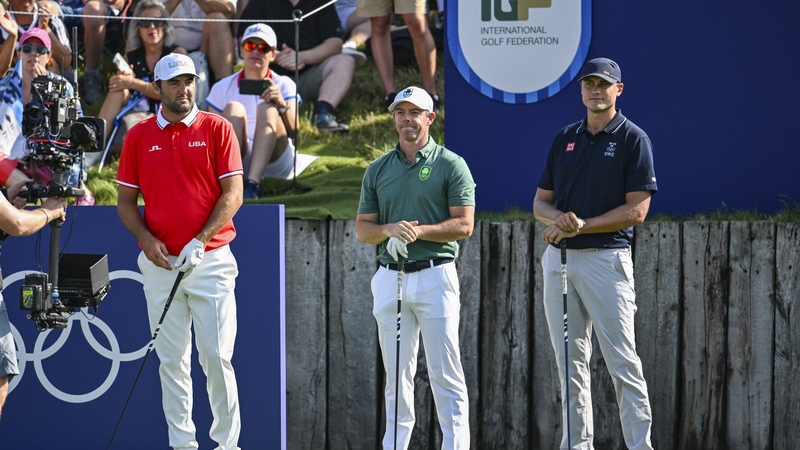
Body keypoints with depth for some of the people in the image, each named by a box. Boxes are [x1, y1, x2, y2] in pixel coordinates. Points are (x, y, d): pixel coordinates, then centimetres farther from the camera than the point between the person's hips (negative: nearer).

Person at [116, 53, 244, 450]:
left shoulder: (217, 129, 2)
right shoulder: (138, 136, 8)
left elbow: (232, 194, -2)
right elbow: (125, 201, 11)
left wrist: (200, 241, -13)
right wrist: (146, 239, -7)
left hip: (210, 260, -2)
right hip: (160, 263, 2)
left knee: (217, 357, -6)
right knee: (171, 360, 4)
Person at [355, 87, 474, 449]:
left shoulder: (450, 165, 0)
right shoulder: (378, 170, 13)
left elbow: (464, 225, -5)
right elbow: (362, 229, 12)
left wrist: (419, 231, -16)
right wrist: (390, 230, -9)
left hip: (435, 276, -4)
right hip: (390, 278, 4)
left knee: (445, 373, -5)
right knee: (396, 375, 7)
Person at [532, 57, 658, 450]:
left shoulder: (633, 139, -2)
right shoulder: (564, 139, 14)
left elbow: (636, 210, -9)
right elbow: (540, 202, 15)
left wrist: (582, 225, -14)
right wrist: (559, 219, -8)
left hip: (606, 259, -6)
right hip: (558, 259, 6)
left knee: (622, 361, -9)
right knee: (571, 362, 8)